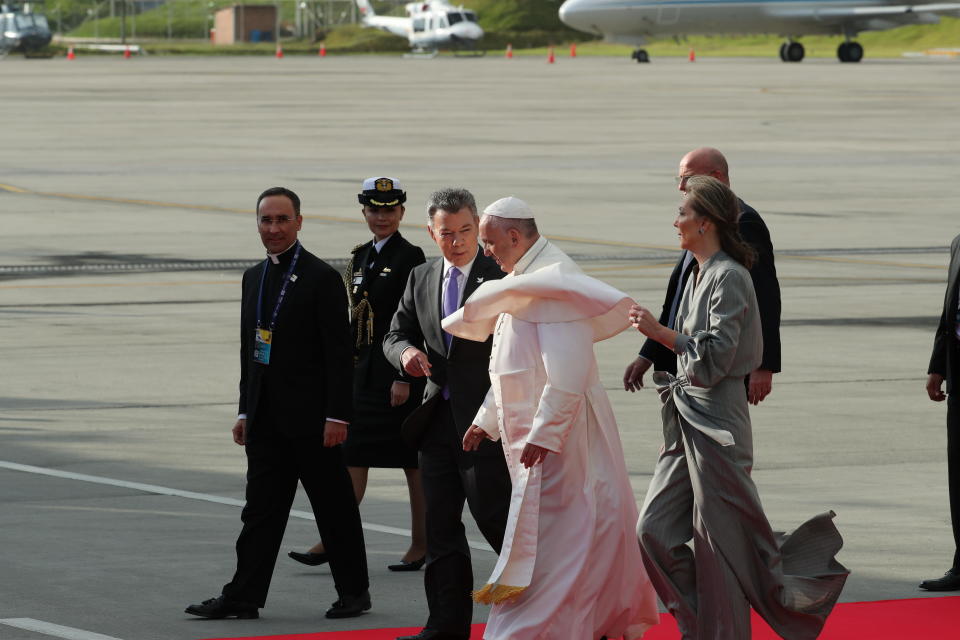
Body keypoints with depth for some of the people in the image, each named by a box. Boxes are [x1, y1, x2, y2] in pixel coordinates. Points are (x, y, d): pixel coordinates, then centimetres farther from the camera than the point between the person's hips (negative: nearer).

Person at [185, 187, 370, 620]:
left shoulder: (321, 278, -9)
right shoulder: (254, 278, 13)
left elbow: (339, 353, -11)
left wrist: (337, 416, -16)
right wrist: (245, 412, 13)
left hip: (310, 416, -6)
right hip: (266, 418, 6)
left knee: (333, 507, 3)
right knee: (261, 507, 6)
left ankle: (353, 592, 13)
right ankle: (243, 596, 6)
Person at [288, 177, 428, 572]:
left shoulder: (410, 258, -9)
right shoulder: (361, 257, 14)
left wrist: (404, 378, -17)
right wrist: (350, 370, 15)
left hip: (398, 370, -7)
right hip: (365, 370, 7)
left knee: (413, 459, 1)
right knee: (353, 454, 3)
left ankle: (422, 544, 10)